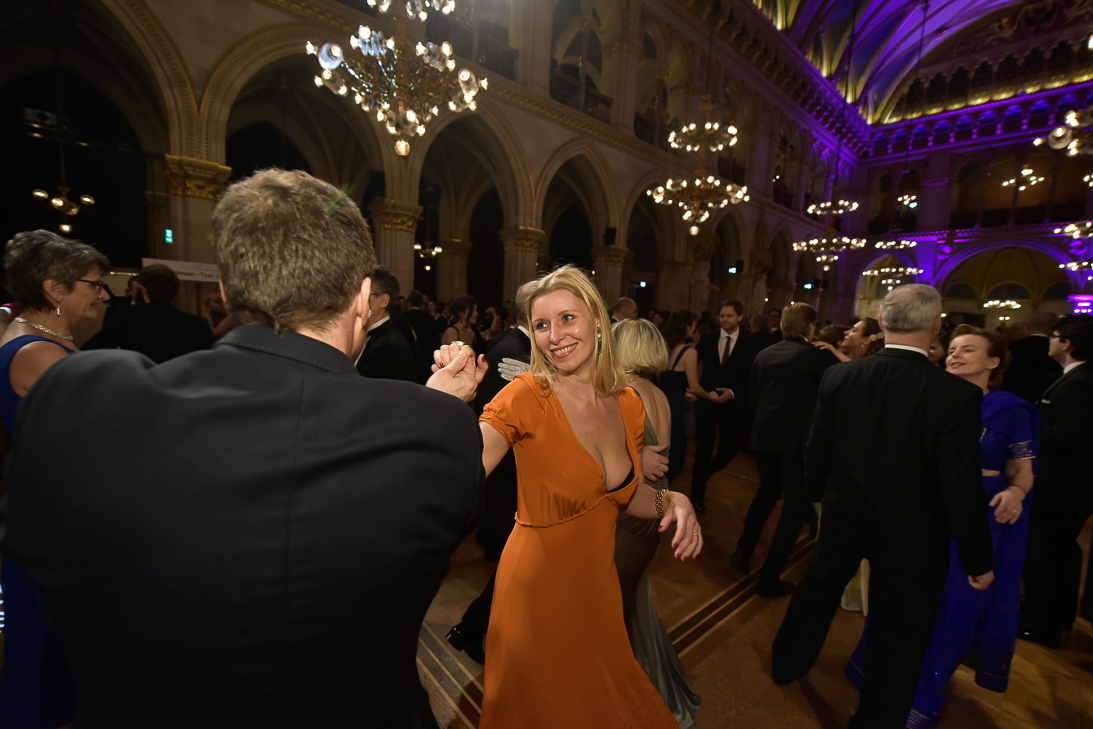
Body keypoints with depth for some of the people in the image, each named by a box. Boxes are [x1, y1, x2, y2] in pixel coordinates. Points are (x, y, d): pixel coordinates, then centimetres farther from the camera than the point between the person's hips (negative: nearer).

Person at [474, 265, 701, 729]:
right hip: (538, 588, -4)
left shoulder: (629, 404, -6)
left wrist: (671, 500, -12)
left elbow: (626, 495, 6)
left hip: (598, 584, 5)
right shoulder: (525, 397, -21)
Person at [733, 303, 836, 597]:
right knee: (795, 507, 8)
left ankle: (742, 553, 30)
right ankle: (769, 578, 14)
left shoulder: (764, 354, 5)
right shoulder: (817, 356, -10)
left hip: (764, 436, 5)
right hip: (798, 439, -5)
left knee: (766, 493, 25)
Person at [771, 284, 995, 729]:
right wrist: (978, 560, -2)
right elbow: (963, 487, -17)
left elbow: (816, 451, -3)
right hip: (912, 535, -3)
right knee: (899, 629, 18)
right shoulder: (957, 395, -22)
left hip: (844, 516, 3)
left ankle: (787, 665, 47)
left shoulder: (838, 377, -13)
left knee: (817, 591, 25)